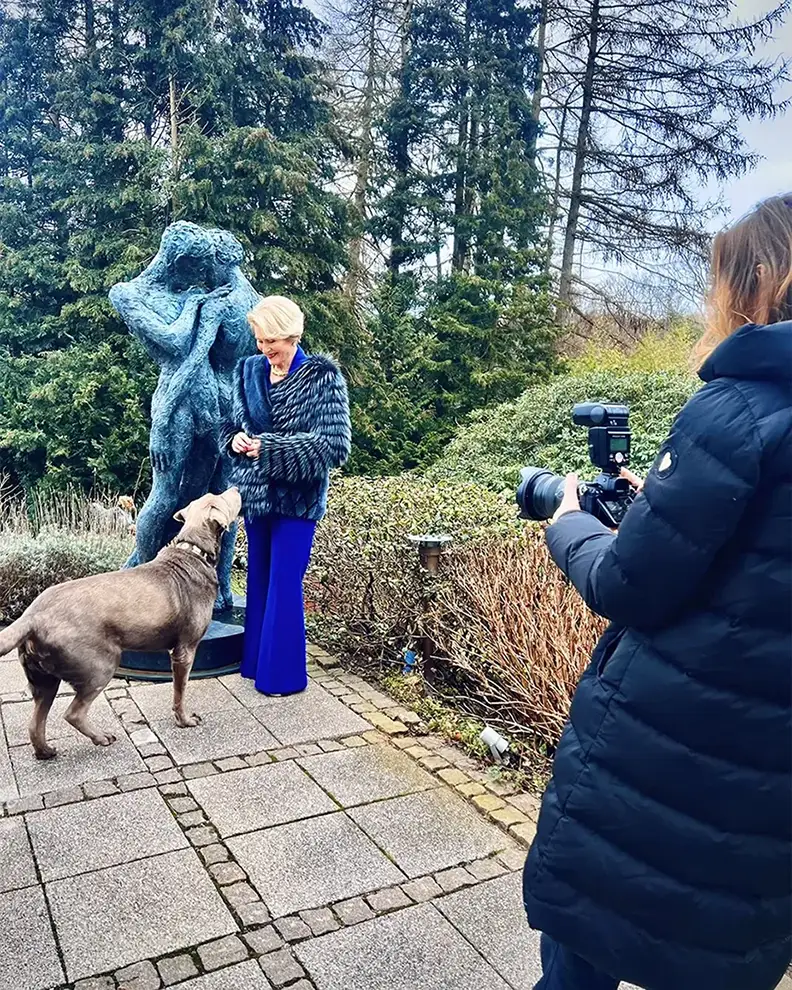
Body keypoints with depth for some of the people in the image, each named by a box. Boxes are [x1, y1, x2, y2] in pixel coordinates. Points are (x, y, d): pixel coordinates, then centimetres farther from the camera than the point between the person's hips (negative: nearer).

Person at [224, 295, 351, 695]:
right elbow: (233, 423, 15)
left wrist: (270, 448, -23)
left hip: (297, 500, -5)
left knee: (284, 586, 0)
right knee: (258, 580, 16)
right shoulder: (249, 371, 4)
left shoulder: (323, 377, -12)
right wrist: (236, 439, -10)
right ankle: (256, 661, 31)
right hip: (254, 493, 6)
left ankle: (284, 674, 15)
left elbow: (334, 445, -19)